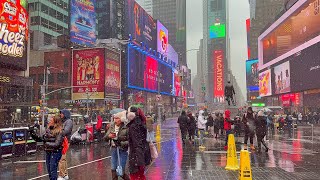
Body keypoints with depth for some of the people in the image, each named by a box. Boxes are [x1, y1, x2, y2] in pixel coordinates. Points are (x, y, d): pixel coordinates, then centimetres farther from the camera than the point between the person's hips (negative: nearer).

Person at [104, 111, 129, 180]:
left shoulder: (126, 128, -12)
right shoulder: (112, 127, 4)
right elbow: (105, 137, 7)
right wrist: (109, 136, -12)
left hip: (122, 150, -5)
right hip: (113, 149, 5)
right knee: (113, 169, 11)